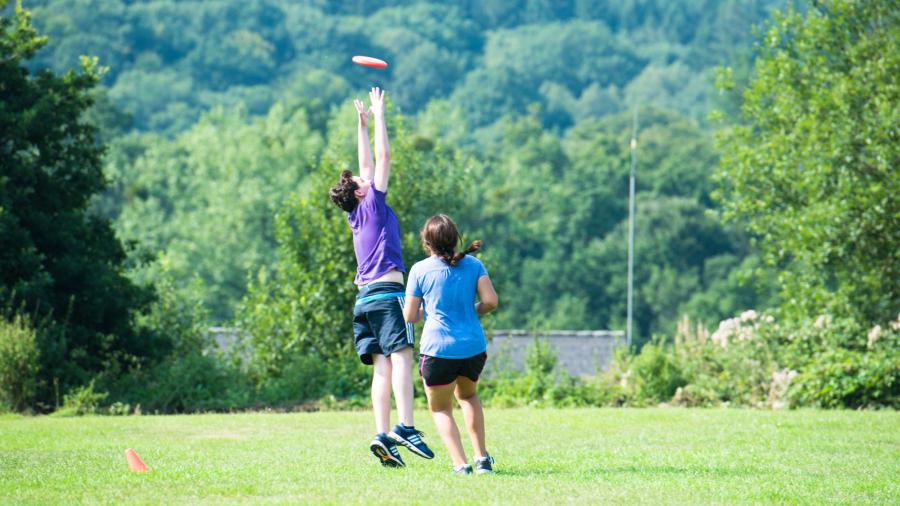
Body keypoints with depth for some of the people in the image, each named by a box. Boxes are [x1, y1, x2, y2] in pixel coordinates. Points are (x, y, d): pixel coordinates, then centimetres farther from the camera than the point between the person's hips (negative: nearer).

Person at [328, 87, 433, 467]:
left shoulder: (357, 215, 20)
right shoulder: (372, 205, 1)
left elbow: (369, 163, 31)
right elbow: (383, 157, 2)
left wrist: (363, 124, 36)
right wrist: (378, 115, 9)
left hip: (364, 297, 8)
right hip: (386, 293, -8)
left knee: (382, 367, 0)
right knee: (401, 358, -17)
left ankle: (382, 435, -13)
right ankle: (405, 427, -32)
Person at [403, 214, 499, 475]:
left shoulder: (420, 270, -1)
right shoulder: (473, 264, 5)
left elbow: (409, 316, 2)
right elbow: (491, 300, -4)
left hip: (437, 349, -3)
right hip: (474, 347, 3)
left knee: (440, 408, 13)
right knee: (467, 395, 31)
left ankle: (460, 464, -7)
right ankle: (482, 457, 19)